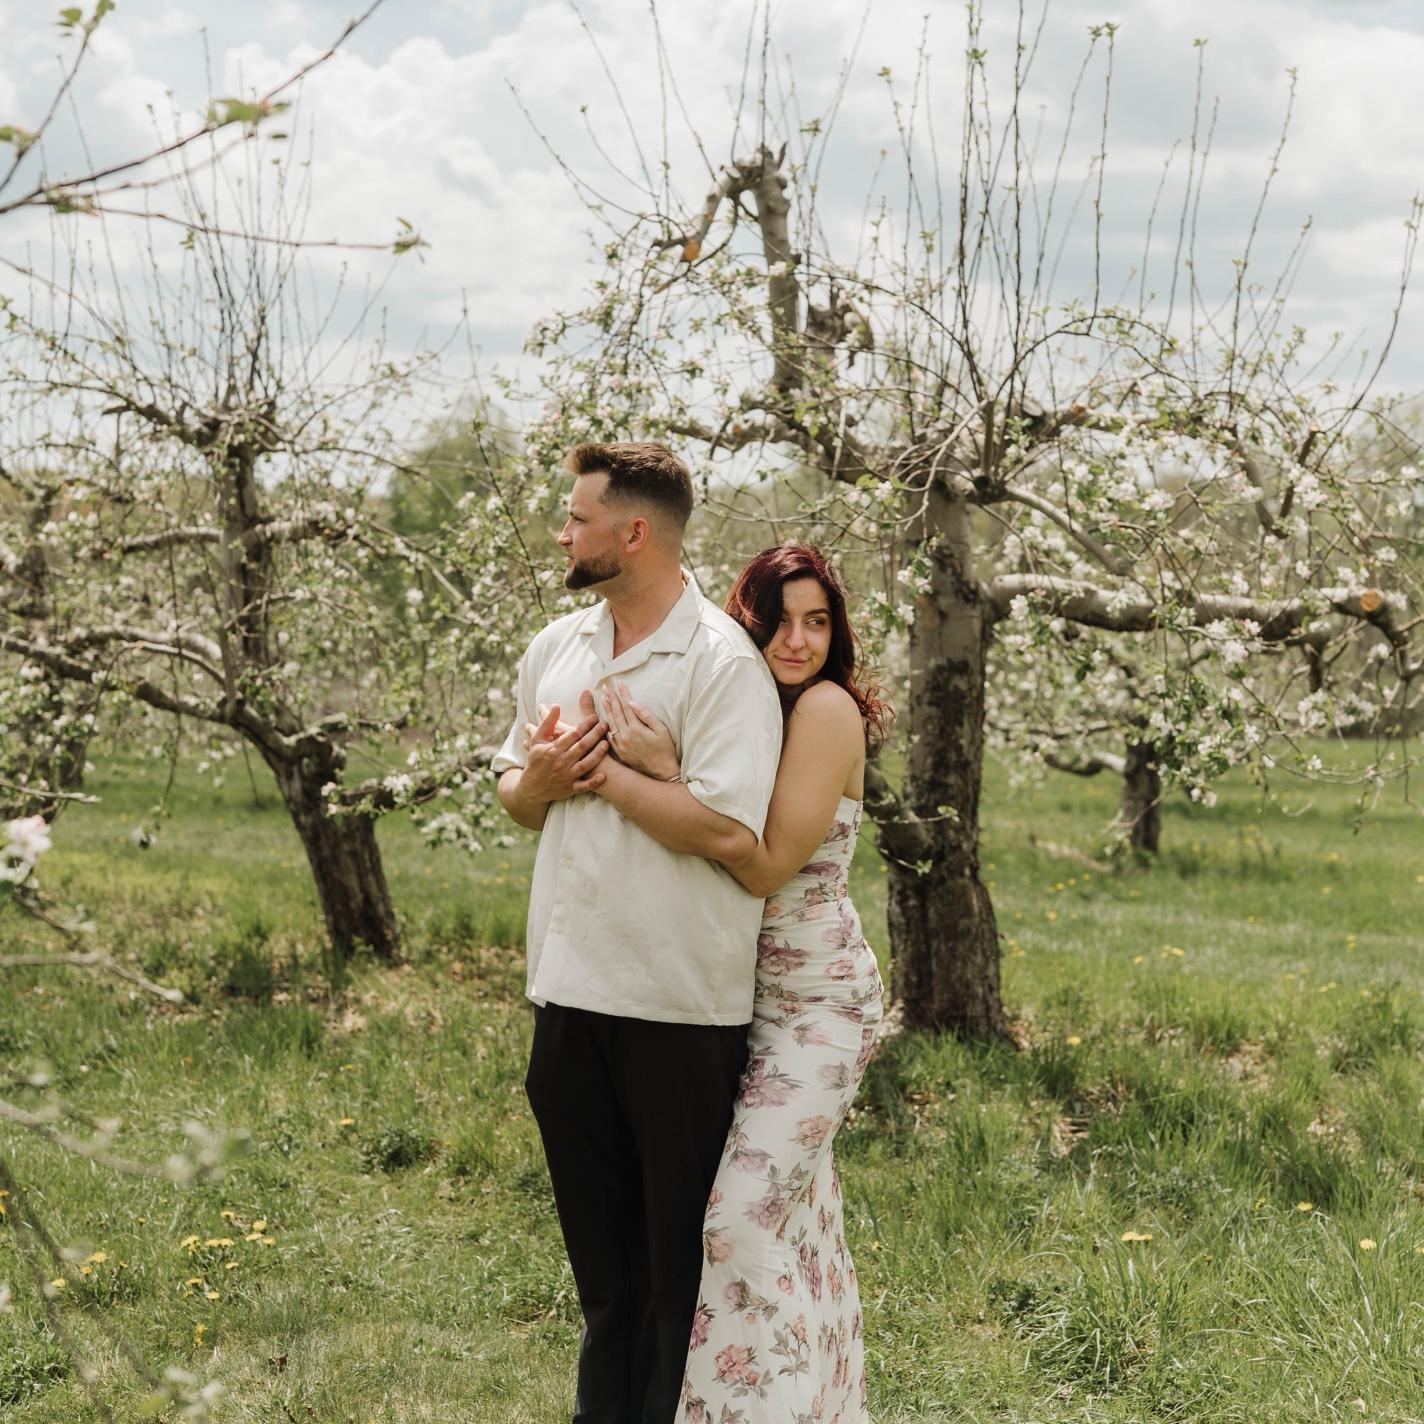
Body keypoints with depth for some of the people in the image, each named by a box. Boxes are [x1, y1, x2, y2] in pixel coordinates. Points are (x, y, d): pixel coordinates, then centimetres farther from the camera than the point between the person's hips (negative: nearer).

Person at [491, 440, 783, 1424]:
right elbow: (514, 794, 19)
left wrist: (603, 771, -15)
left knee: (682, 1247, 5)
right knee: (599, 1239, 18)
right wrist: (539, 778, -4)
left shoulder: (724, 662, -13)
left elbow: (729, 830, -23)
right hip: (570, 988, 7)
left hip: (681, 1005, -7)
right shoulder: (557, 647, 10)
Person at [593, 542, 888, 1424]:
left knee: (746, 1210, -12)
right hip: (757, 991, 8)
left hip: (819, 999, -8)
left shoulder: (828, 708, -16)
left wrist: (665, 771, -25)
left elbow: (767, 864, -22)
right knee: (797, 1216, 15)